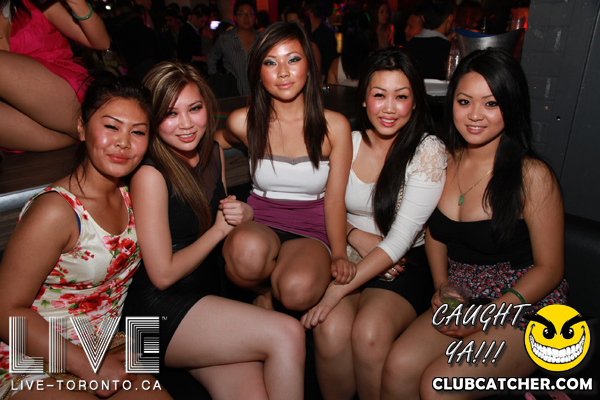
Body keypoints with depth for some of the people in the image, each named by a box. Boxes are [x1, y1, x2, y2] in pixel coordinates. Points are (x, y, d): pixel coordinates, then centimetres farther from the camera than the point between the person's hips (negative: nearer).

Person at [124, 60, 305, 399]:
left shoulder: (214, 153, 5)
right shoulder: (150, 174, -16)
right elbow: (163, 275, -15)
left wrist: (244, 214, -4)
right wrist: (219, 228, -8)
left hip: (207, 299, 6)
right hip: (159, 314, -6)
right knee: (288, 333, -20)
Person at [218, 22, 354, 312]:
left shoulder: (334, 126, -2)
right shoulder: (243, 122, 0)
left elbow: (334, 199, -3)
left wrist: (339, 254, -16)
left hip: (312, 231, 0)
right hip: (259, 225, 1)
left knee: (298, 290, -33)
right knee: (246, 250, -37)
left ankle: (274, 287, 5)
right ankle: (263, 290, 0)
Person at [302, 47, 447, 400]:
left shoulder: (429, 152, -9)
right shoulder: (346, 142, 1)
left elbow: (400, 240, -16)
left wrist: (338, 290, -21)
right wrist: (356, 235, -10)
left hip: (406, 265, -2)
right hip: (348, 257, 3)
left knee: (369, 332, -30)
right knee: (331, 329, -26)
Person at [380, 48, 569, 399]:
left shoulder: (532, 176, -14)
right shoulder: (446, 160, 1)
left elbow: (549, 268, -8)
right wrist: (442, 286, -1)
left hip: (525, 306, -4)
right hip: (462, 300, 4)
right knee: (398, 367, -17)